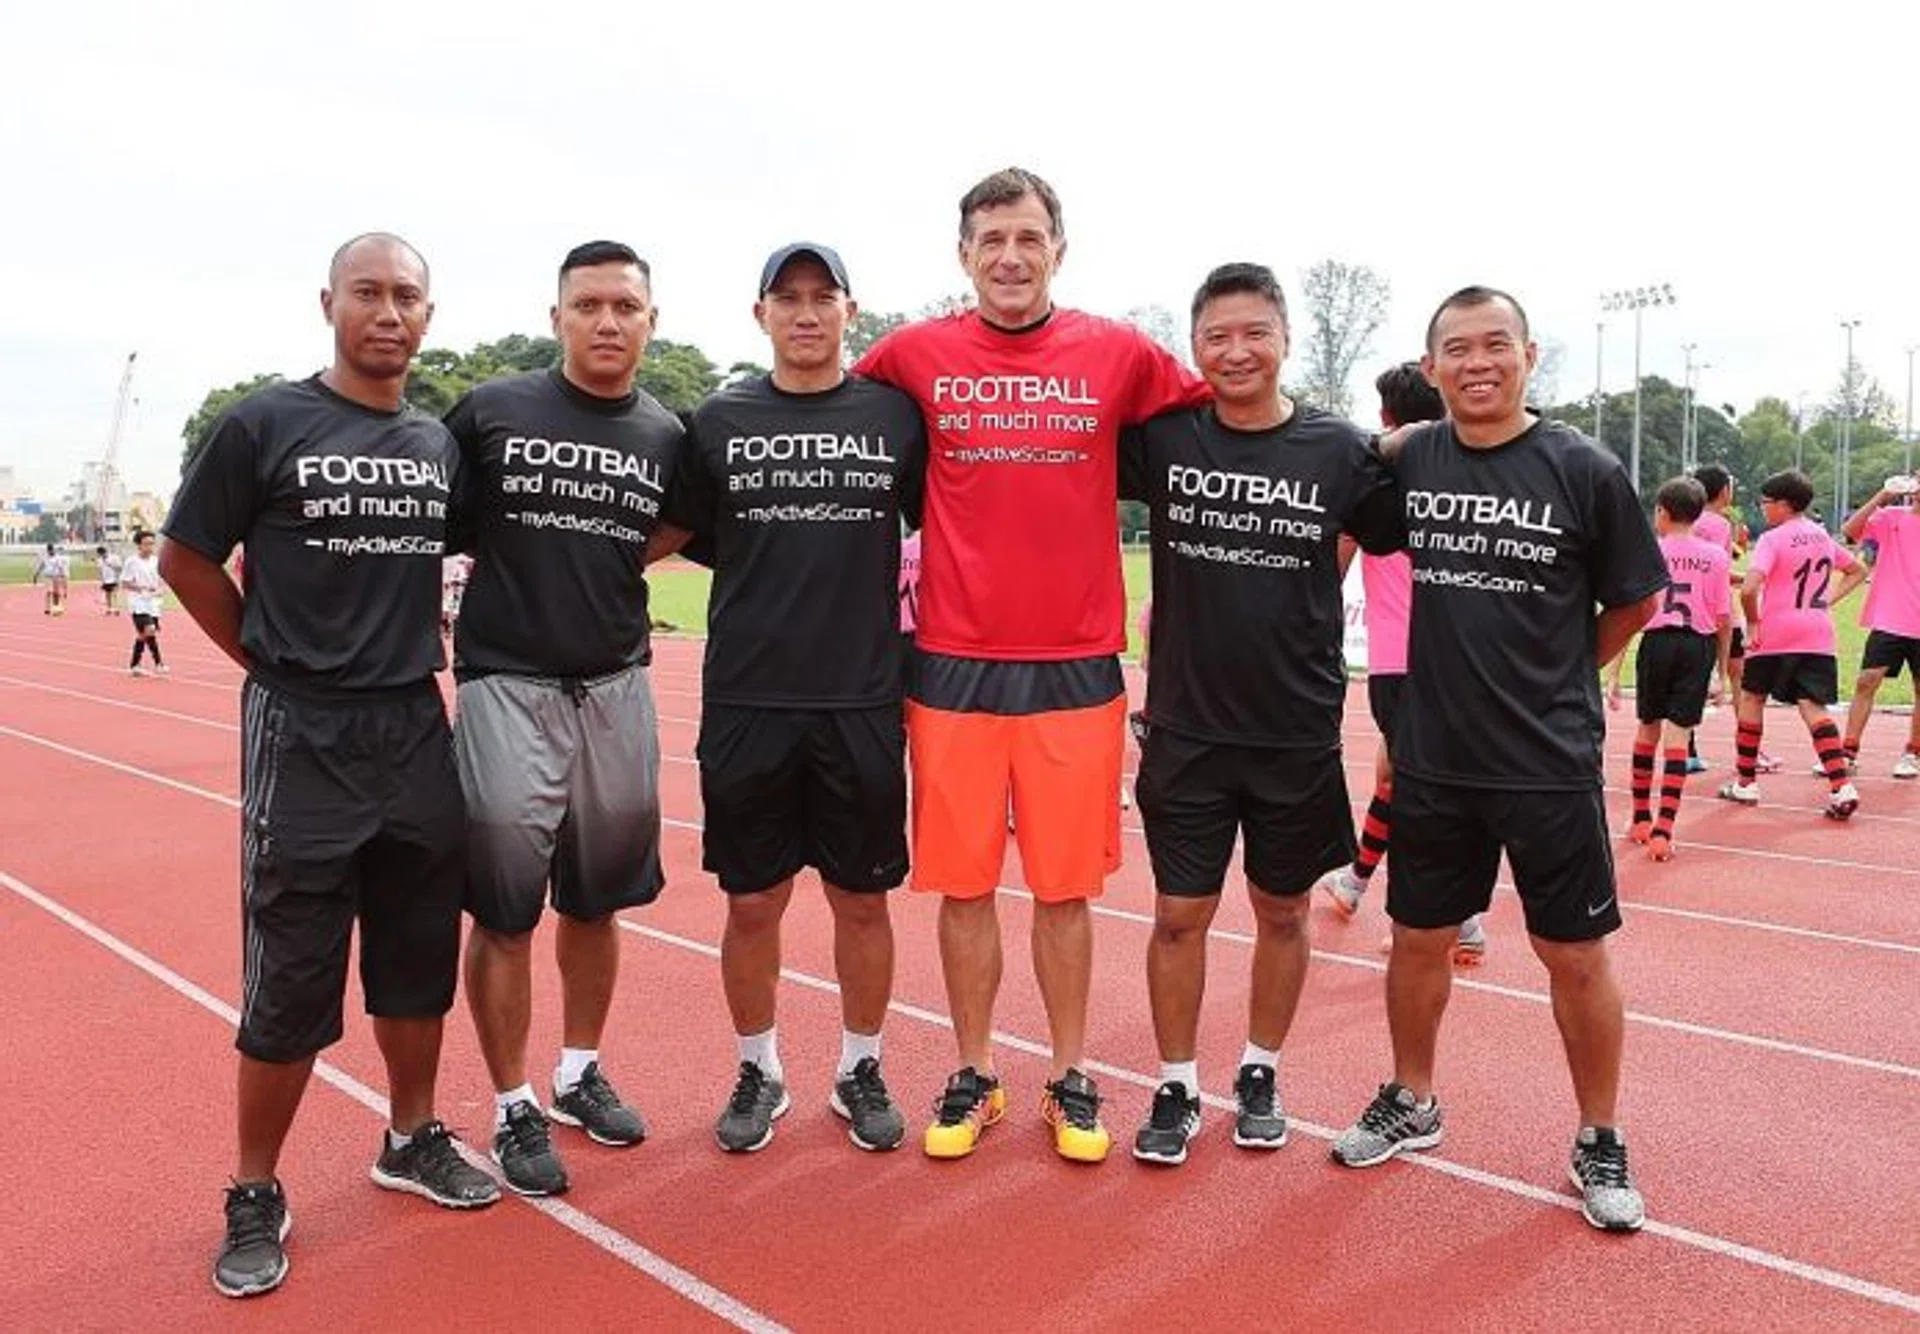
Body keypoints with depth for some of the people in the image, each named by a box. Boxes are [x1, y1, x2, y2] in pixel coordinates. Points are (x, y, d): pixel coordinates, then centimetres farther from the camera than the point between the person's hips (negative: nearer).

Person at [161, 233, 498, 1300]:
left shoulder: (443, 442, 8)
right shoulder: (265, 424, -4)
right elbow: (187, 560, 2)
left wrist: (409, 654, 9)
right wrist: (281, 664, 1)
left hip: (417, 730, 4)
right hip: (302, 736, -4)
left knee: (421, 953, 13)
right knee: (291, 979, 2)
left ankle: (412, 1140, 32)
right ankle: (257, 1196, 19)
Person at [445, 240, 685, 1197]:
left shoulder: (668, 436, 5)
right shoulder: (490, 411, -3)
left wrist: (586, 567, 5)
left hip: (616, 689, 3)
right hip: (507, 687, -3)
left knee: (596, 903, 14)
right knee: (503, 913, 3)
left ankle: (579, 1073, 33)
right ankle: (515, 1109, 19)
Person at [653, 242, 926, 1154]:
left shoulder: (896, 415, 3)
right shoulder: (719, 421, 5)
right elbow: (670, 534, 13)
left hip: (864, 702, 0)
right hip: (747, 702, 1)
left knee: (863, 899, 10)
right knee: (752, 901, 10)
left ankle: (860, 1070, 29)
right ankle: (759, 1073, 29)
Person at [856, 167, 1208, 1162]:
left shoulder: (1120, 356, 1)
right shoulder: (914, 355, 2)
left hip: (1076, 667, 0)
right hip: (953, 665, 0)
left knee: (1065, 886, 8)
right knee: (963, 883, 9)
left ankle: (1070, 1079, 26)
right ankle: (973, 1076, 26)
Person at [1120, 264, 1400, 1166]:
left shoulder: (1339, 449, -4)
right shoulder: (1162, 437, -4)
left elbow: (1400, 537, 5)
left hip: (1298, 734, 1)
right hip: (1187, 728, 0)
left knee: (1282, 913, 14)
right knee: (1179, 915, 7)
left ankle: (1259, 1076, 35)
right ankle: (1177, 1090, 26)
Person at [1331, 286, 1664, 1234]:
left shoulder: (1584, 470, -8)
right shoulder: (1407, 461, -1)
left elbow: (1635, 600, 4)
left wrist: (1557, 678, 10)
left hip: (1552, 764, -2)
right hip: (1432, 759, 3)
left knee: (1575, 955, 7)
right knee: (1419, 938, 14)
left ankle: (1600, 1143, 28)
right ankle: (1411, 1103, 36)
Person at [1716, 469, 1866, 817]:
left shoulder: (1772, 539, -10)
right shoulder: (1822, 536, 12)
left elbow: (1749, 589, -23)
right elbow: (1858, 571, 26)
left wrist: (1753, 623, -9)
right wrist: (1827, 600, 15)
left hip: (1775, 635, -5)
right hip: (1818, 635, 5)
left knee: (1751, 698, 12)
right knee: (1813, 707, 0)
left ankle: (1744, 782, 18)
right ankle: (1841, 787, -14)